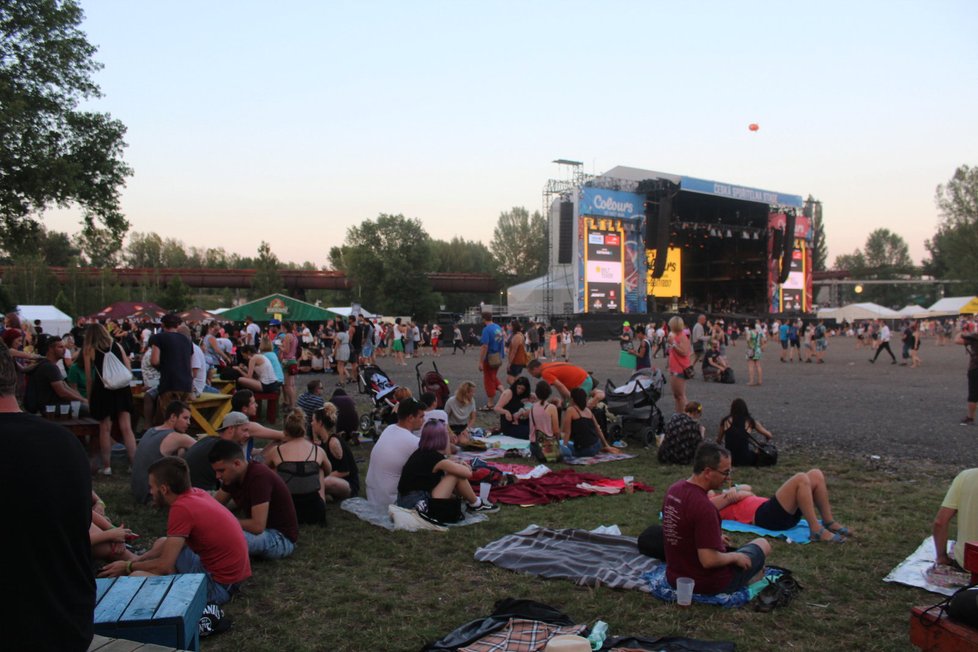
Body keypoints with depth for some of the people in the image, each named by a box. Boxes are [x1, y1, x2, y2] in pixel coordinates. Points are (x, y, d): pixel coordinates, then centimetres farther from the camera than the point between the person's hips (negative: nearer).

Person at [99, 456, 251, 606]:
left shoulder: (181, 508, -20)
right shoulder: (197, 493, 5)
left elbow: (164, 566, -15)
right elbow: (175, 543, 17)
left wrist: (128, 567, 1)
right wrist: (138, 560, 10)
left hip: (219, 585, -9)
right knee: (162, 543, 24)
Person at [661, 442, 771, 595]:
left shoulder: (673, 490, -4)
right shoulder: (704, 507, -32)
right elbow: (709, 560, -30)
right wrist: (735, 557, -13)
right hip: (707, 584, -7)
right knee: (762, 544, 15)